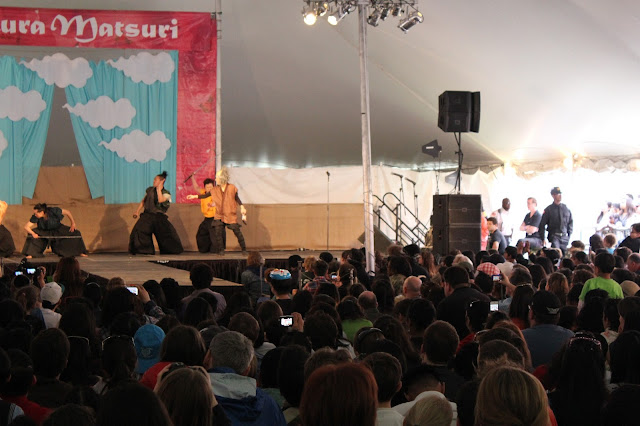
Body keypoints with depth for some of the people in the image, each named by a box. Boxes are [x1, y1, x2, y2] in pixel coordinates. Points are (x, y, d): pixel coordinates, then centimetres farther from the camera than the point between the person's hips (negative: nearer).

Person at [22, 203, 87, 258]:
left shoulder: (53, 211, -33)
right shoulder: (35, 217, -28)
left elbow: (67, 212, -19)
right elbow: (26, 227, -24)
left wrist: (73, 224, -14)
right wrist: (33, 233, -41)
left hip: (58, 230, 0)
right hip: (43, 232, 0)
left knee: (76, 233, -13)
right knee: (31, 235, -27)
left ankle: (80, 253, 5)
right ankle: (30, 254, -16)